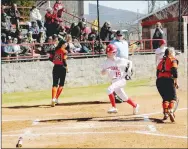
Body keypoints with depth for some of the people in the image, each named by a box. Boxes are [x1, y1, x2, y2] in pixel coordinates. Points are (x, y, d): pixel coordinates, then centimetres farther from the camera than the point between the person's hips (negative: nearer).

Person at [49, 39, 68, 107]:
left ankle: (53, 99, -16)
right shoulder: (64, 51, -8)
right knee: (61, 84, 10)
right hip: (62, 68, -4)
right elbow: (64, 60, -16)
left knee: (55, 84, 2)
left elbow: (50, 58, 7)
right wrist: (66, 66, -1)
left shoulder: (55, 50, 8)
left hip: (55, 68, 4)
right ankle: (56, 99, 5)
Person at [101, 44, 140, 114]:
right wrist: (105, 71, -25)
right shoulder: (106, 62, -1)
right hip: (114, 81, 5)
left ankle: (114, 107, -20)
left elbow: (130, 62, 6)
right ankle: (135, 106, 41)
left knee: (109, 89, -29)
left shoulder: (120, 60, -10)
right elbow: (102, 73, -3)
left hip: (121, 80, -5)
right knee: (124, 98, 15)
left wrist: (129, 68, -12)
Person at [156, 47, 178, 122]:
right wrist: (176, 82, -7)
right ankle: (171, 111, -22)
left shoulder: (161, 61, 25)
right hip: (168, 80, -5)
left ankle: (165, 113, 7)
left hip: (159, 80, 5)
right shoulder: (173, 60, 7)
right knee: (173, 97, 1)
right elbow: (174, 71, -8)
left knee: (165, 98, 17)